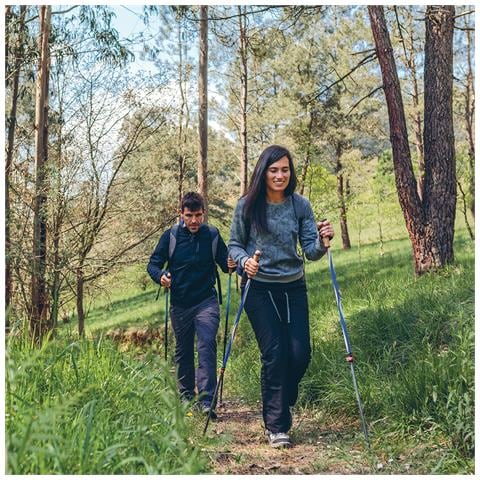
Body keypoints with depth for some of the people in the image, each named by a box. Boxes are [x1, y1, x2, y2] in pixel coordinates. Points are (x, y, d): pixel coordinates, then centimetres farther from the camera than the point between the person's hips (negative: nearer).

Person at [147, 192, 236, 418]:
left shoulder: (212, 235, 0)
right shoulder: (171, 236, -2)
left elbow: (224, 262, 7)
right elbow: (153, 264, 1)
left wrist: (231, 265, -17)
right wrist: (160, 276, -21)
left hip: (206, 302, -1)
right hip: (180, 304, 2)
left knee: (207, 346, -17)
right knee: (183, 351, 14)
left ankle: (207, 400, -17)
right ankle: (186, 395, 30)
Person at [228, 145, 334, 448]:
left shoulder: (300, 205, -2)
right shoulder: (248, 206, -7)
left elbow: (311, 252, -5)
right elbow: (235, 244, 3)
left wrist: (322, 241, -26)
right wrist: (245, 260, -17)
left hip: (294, 288, 3)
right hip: (260, 289, -3)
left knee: (301, 355, 0)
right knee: (274, 355, -6)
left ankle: (281, 404, 30)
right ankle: (276, 425, 8)